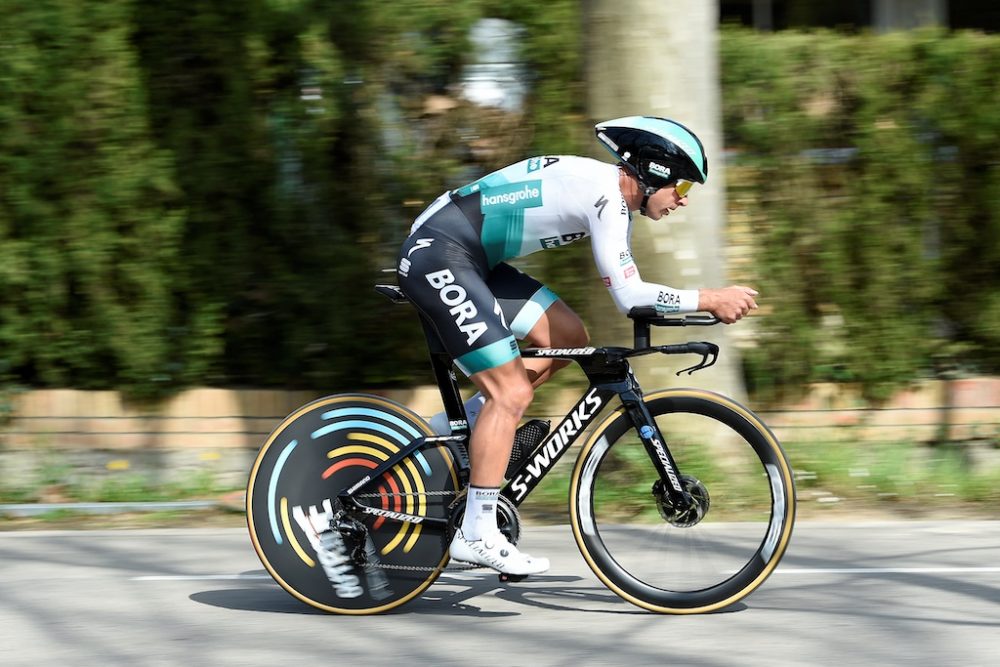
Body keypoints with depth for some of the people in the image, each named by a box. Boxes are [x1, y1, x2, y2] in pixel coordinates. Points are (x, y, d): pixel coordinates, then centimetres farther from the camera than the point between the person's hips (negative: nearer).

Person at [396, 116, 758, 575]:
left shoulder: (613, 195, 13)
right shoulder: (605, 192, -16)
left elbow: (628, 291, 18)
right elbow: (628, 295, -21)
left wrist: (709, 305, 8)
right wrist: (710, 300, -16)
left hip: (470, 259, 10)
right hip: (437, 257, -10)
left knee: (570, 339, 10)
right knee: (511, 393, -12)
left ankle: (463, 425, 13)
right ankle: (476, 535, -8)